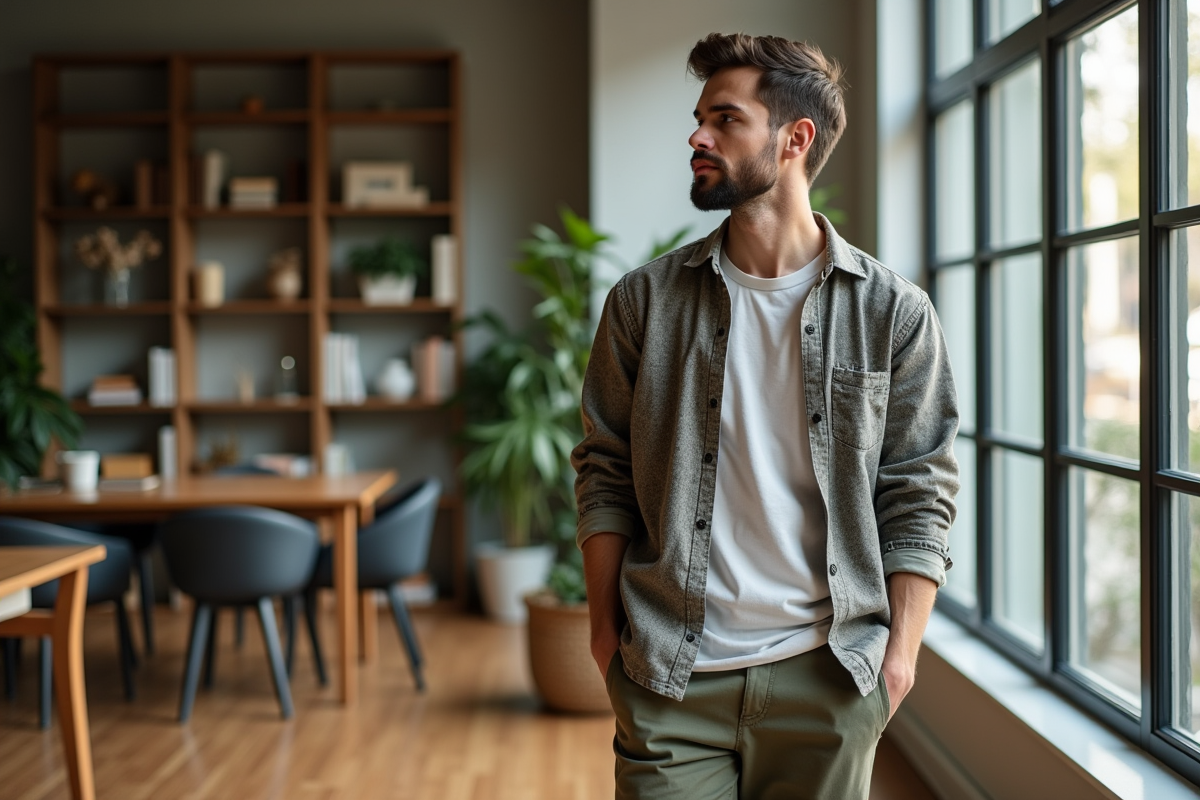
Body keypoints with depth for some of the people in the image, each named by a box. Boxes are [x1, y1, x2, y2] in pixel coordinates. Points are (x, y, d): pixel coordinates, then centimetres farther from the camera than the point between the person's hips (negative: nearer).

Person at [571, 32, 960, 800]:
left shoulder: (893, 312, -1)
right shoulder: (645, 300, 3)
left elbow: (918, 498, 1)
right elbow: (605, 473, 6)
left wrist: (901, 651, -4)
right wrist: (605, 629, 2)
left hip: (827, 678, 0)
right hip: (669, 678, 1)